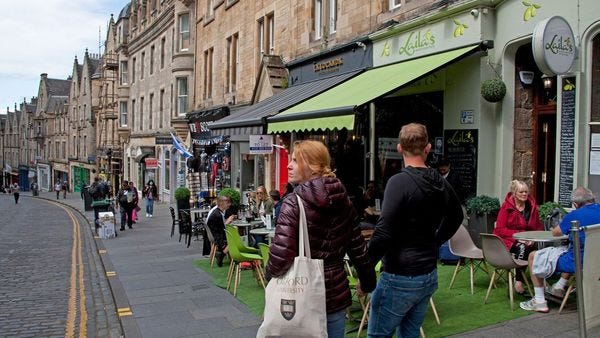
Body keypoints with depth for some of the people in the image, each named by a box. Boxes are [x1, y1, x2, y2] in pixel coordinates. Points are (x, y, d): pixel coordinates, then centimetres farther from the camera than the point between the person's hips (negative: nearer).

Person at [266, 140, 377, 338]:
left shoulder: (294, 202, -15)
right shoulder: (343, 200, 2)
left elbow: (280, 255, -23)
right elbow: (358, 248, 8)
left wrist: (271, 276, -2)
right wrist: (368, 283, 22)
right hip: (337, 295, 5)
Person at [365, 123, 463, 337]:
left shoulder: (399, 181, -18)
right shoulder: (441, 183, 5)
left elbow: (384, 232, -23)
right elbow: (456, 217, 24)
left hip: (400, 278, -7)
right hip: (429, 276, 7)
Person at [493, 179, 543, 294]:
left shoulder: (532, 206, 7)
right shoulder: (506, 206, -5)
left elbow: (539, 227, 11)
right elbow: (500, 229, -9)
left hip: (527, 241, 4)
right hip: (508, 240, -4)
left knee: (539, 248, -30)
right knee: (522, 248, -36)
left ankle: (518, 280, -21)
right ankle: (518, 281, -23)